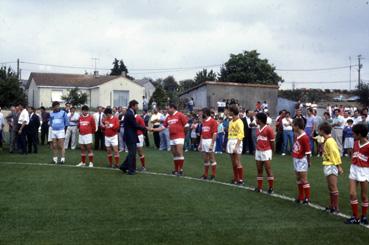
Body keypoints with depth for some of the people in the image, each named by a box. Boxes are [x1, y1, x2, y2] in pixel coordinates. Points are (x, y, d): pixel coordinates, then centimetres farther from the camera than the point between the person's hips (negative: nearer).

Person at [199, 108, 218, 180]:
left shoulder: (213, 121, -11)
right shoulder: (203, 121, 14)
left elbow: (215, 133, -15)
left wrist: (212, 144, -20)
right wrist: (200, 144, 16)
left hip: (210, 141, -8)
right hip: (203, 141, 8)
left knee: (212, 158, -1)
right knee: (205, 159, 12)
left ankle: (213, 175, 6)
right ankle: (205, 174, 19)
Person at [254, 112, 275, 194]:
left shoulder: (268, 129, -9)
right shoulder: (258, 130, 11)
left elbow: (272, 142, -5)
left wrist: (270, 150, 2)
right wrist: (257, 149, 8)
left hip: (266, 152, -7)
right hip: (258, 152, 7)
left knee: (268, 170, -2)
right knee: (259, 170, 8)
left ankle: (271, 188, 6)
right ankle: (259, 187, 14)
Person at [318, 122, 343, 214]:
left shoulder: (329, 141, -17)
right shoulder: (327, 140, 11)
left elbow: (336, 154, -20)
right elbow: (332, 153, 12)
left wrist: (339, 166, -19)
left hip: (331, 166, -10)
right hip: (328, 166, 10)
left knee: (333, 188, -5)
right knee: (330, 188, 16)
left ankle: (336, 208, 0)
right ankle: (331, 206, 24)